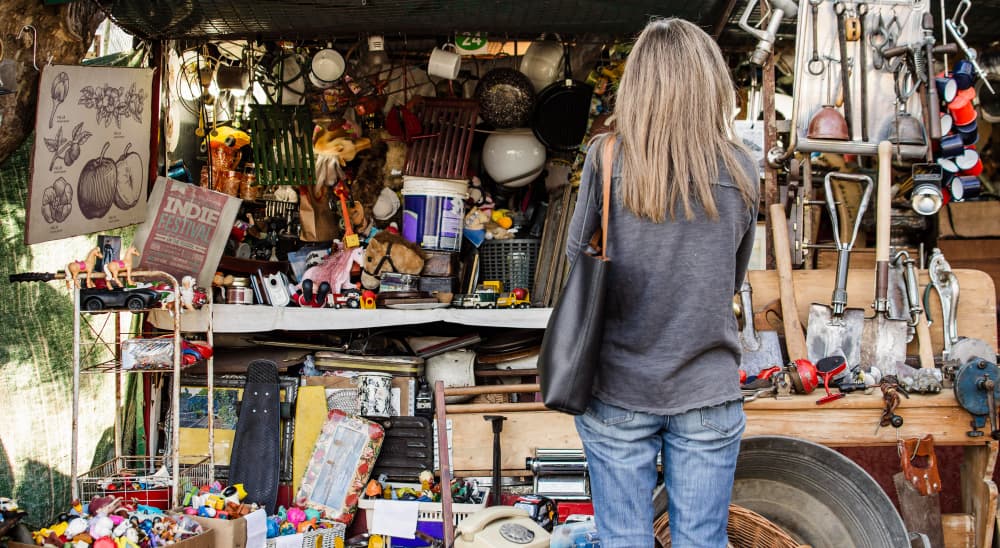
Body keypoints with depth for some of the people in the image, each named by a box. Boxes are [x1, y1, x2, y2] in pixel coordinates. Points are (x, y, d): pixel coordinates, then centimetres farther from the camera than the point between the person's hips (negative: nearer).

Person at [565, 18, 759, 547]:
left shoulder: (607, 158, -8)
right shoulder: (740, 170, -3)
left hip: (618, 390, -1)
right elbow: (733, 278, 5)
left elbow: (576, 254, 0)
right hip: (707, 394, 1)